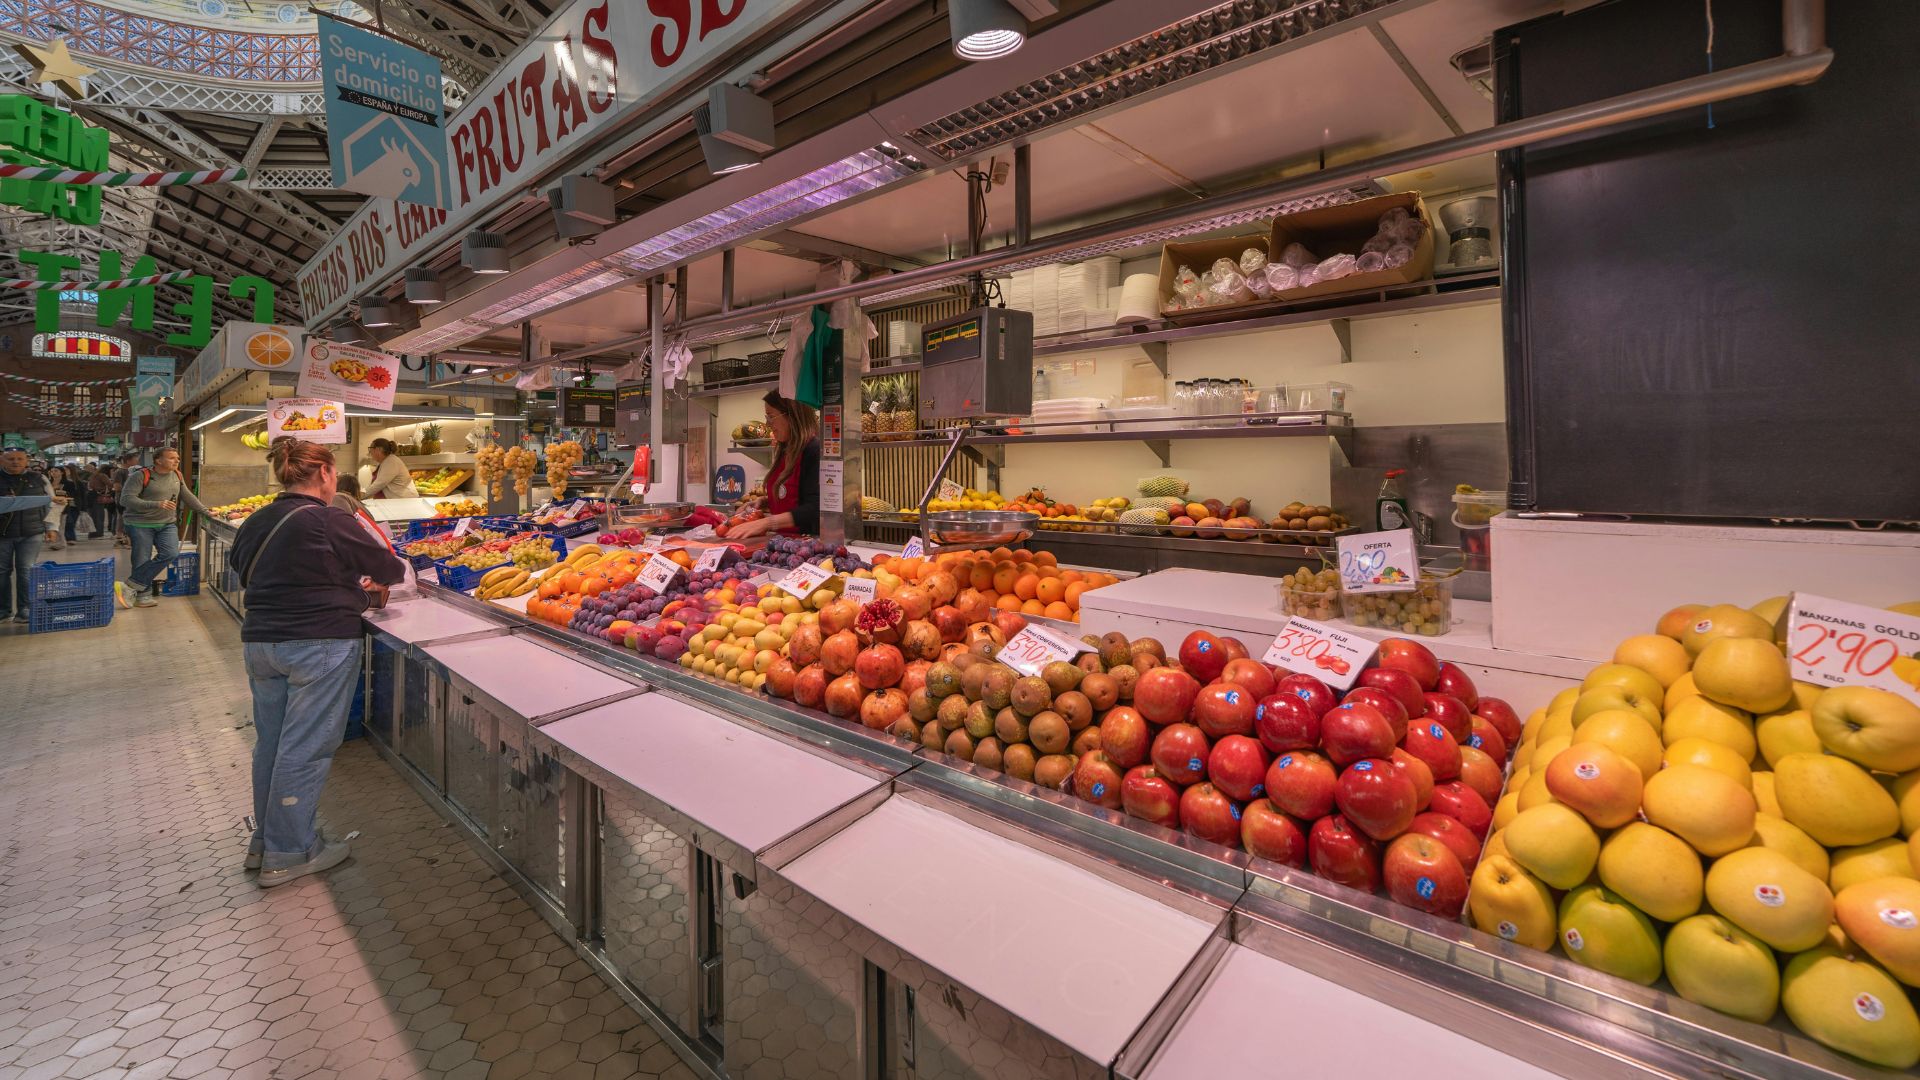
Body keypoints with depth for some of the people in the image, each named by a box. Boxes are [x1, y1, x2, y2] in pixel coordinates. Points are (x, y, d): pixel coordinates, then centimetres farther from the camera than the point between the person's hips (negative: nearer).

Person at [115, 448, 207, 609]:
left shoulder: (177, 476, 10)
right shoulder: (141, 475, -9)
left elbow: (188, 497, 20)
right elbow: (126, 499, -15)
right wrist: (156, 504, -25)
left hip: (167, 524, 4)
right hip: (141, 524, -4)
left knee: (170, 553, -16)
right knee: (142, 561, -2)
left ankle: (131, 586, -6)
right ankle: (143, 595, 10)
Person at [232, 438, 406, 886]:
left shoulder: (254, 524, 9)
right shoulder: (330, 521, -14)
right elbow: (391, 569, -8)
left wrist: (352, 589, 20)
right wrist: (376, 582, 17)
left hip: (259, 643, 8)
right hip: (318, 645, -8)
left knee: (270, 741, 18)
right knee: (305, 748, 2)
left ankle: (265, 840, 32)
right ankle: (288, 854, 12)